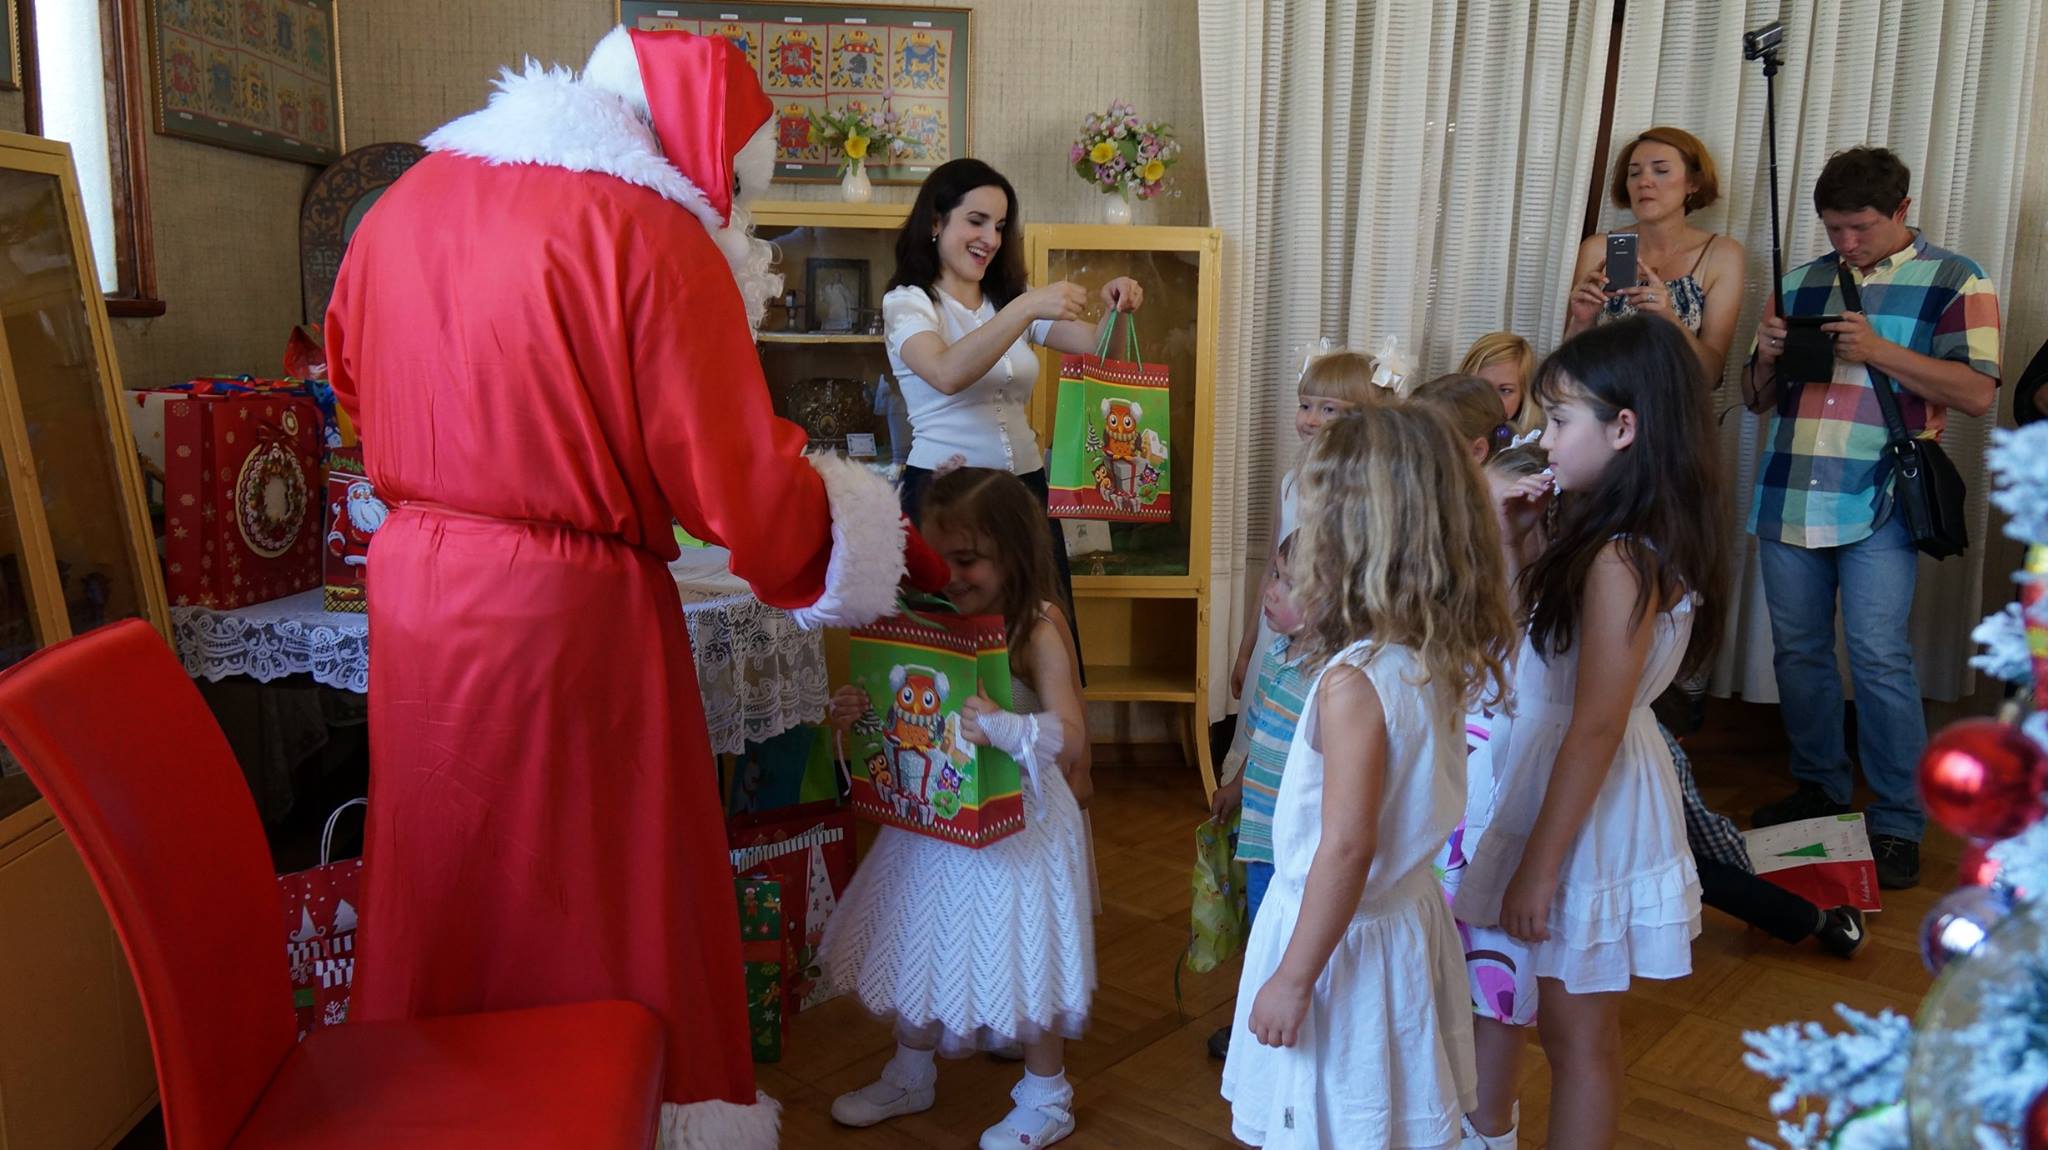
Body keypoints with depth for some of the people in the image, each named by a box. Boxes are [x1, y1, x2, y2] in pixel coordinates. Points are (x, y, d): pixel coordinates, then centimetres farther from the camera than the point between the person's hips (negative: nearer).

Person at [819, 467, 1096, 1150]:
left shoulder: (1038, 630, -19)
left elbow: (1071, 736, -27)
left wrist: (1007, 728, -44)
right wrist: (859, 712, -9)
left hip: (1016, 824, -6)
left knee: (1022, 956, 7)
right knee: (919, 946, 19)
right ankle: (911, 1075, 43)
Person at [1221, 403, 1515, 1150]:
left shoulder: (1355, 681, -27)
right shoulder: (1447, 661, -4)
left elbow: (1347, 848, -25)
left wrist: (1292, 979, -16)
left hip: (1345, 935, -7)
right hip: (1410, 915, 7)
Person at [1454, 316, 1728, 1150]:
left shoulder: (1622, 560, -25)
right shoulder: (1618, 538, 4)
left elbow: (1596, 727, -24)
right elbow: (1526, 626, 12)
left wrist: (1539, 866, -18)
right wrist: (1516, 535, 0)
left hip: (1591, 808, -9)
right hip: (1570, 785, 9)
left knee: (1576, 1033, 9)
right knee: (1578, 1026, 22)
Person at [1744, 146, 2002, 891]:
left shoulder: (1955, 280, 3)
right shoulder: (1803, 282, 15)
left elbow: (1979, 392, -7)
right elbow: (1758, 400, 18)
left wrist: (1880, 350, -16)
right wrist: (1768, 358, -4)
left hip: (1878, 505, -5)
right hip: (1788, 497, 5)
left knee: (1878, 657, -9)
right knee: (1798, 650, 10)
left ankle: (1899, 824, 2)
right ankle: (1818, 790, 25)